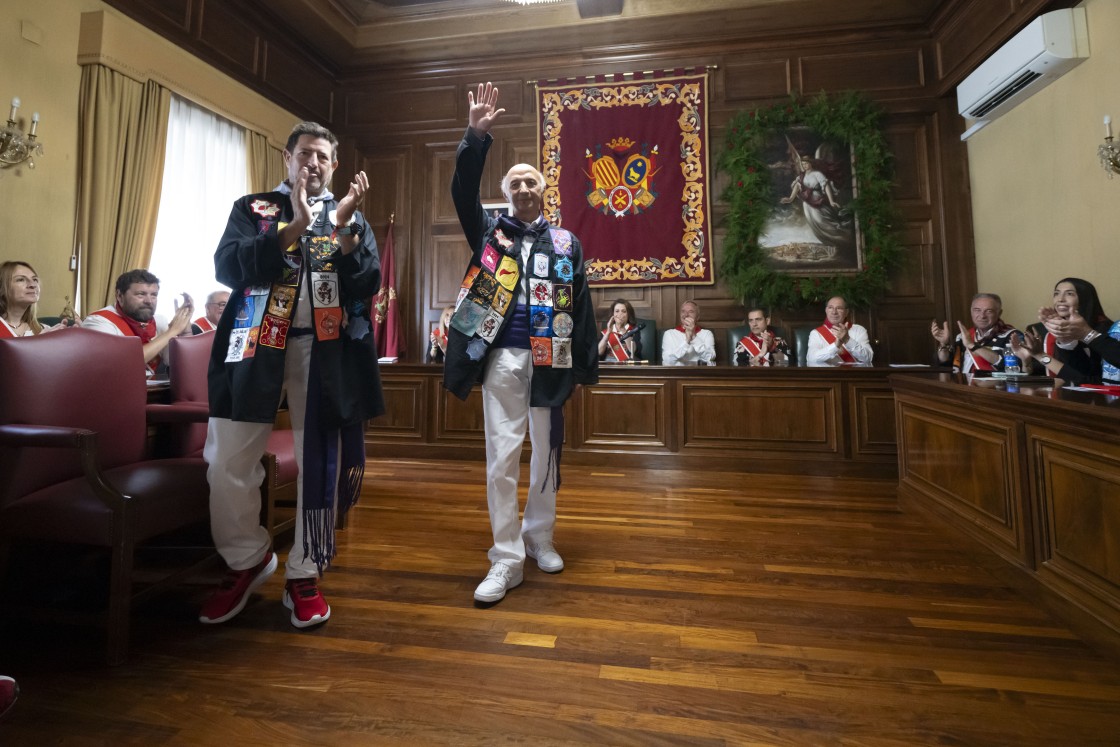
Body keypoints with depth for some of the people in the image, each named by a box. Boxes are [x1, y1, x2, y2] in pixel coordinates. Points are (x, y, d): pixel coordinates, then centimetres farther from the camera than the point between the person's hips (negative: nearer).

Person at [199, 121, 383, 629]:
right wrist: (294, 226, -13)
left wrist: (344, 227, -13)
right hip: (256, 344, 1)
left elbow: (368, 286, -2)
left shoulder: (350, 217, 14)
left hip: (324, 349, 0)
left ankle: (304, 575, 18)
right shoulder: (254, 208, 13)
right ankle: (248, 559, 25)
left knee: (321, 463, 2)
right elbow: (227, 268, -6)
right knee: (227, 462, -1)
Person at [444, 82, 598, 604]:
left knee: (546, 453, 10)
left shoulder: (565, 242, 11)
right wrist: (476, 137, -16)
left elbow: (581, 304, 8)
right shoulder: (490, 233, 11)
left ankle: (539, 538, 29)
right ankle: (506, 560, 9)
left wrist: (588, 363, 4)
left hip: (549, 359, 1)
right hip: (501, 357, -1)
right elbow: (463, 193, -4)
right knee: (501, 457, -1)